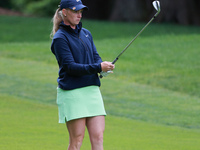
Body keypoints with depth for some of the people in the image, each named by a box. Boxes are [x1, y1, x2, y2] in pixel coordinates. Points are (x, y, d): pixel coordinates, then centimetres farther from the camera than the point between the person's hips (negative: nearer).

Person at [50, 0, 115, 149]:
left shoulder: (86, 34, 17)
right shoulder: (60, 38, -6)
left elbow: (96, 57, 13)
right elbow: (70, 66, -14)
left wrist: (104, 66, -11)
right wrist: (98, 67, -21)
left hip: (92, 90, 6)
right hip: (72, 92, -6)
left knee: (98, 137, -3)